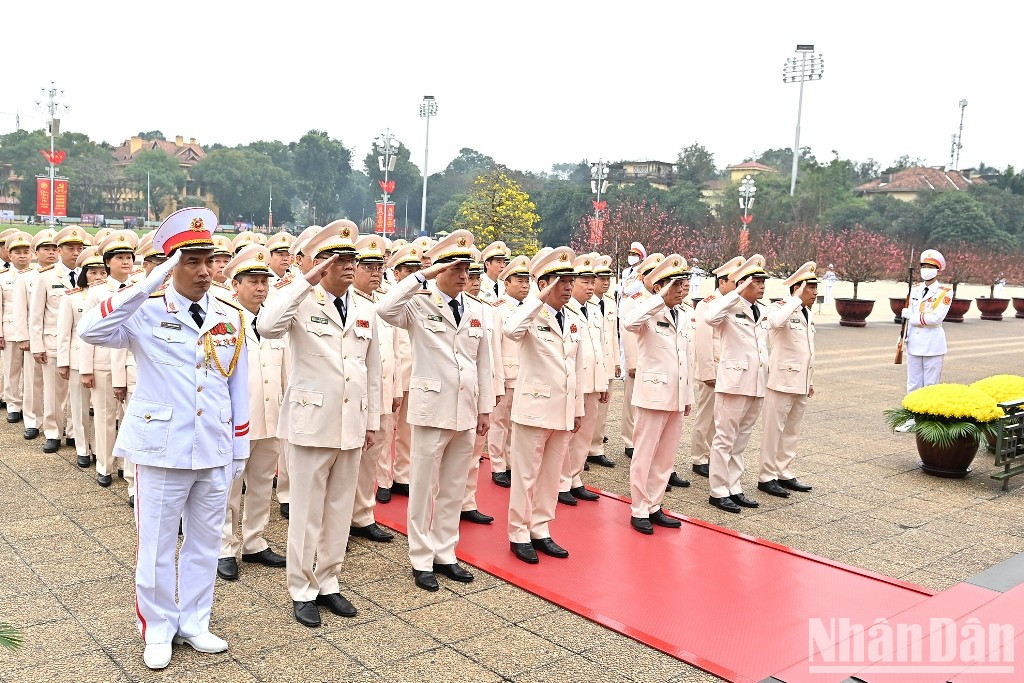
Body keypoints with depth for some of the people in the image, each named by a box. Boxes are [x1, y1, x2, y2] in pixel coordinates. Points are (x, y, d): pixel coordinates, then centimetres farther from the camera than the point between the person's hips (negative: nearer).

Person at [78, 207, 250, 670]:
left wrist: (239, 450, 9)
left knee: (205, 542, 15)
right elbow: (90, 330, -27)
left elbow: (238, 390, 8)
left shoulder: (231, 319, 3)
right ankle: (158, 629, 29)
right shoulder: (147, 312, -7)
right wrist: (148, 284, -31)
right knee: (156, 546, 10)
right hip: (161, 451, -3)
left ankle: (193, 623, 33)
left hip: (214, 454, 4)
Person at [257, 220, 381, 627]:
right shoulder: (302, 302, -8)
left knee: (340, 509, 13)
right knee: (306, 511, 6)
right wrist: (306, 282, -26)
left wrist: (372, 421, 12)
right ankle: (302, 590, 21)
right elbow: (267, 327, -30)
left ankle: (328, 582, 28)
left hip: (351, 425, 5)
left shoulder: (365, 310, 7)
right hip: (311, 423, -5)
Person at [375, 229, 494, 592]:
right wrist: (422, 275, -24)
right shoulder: (420, 304, -7)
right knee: (423, 488, 6)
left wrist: (485, 408, 9)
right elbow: (384, 308, -28)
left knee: (454, 489, 14)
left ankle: (445, 555, 27)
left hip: (466, 412, 5)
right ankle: (422, 560, 19)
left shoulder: (476, 309, 8)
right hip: (431, 409, -5)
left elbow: (483, 362, 10)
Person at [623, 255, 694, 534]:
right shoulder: (649, 314, -10)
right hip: (654, 394, -7)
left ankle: (654, 506, 25)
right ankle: (639, 510, 13)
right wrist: (660, 297, -28)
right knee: (644, 455, 2)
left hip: (677, 397, 7)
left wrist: (688, 396, 18)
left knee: (666, 456, 13)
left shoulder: (684, 315, 12)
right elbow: (629, 322, -35)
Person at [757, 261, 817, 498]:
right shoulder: (780, 308, -11)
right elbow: (776, 321, -38)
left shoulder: (809, 314, 15)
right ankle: (767, 477, 9)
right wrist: (796, 299, -28)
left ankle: (783, 473, 26)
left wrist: (810, 381, 22)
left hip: (801, 384, 8)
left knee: (791, 431, 15)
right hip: (782, 381, -8)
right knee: (773, 430, 0)